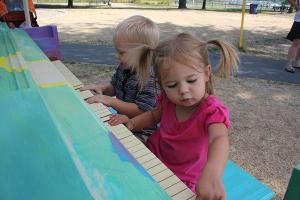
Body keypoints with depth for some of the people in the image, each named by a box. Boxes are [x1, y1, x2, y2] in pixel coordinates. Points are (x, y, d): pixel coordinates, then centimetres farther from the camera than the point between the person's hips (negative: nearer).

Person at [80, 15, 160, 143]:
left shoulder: (150, 78, -25)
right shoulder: (124, 68, 2)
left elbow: (142, 110, -27)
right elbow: (113, 87, 20)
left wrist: (111, 101, -26)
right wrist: (101, 87, -3)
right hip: (122, 119, 8)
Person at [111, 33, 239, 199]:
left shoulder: (212, 110, -29)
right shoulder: (169, 98, -13)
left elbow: (219, 139, -49)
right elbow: (154, 115, 8)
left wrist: (212, 174, -69)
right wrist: (132, 122, -11)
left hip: (182, 179, -4)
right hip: (154, 155, 4)